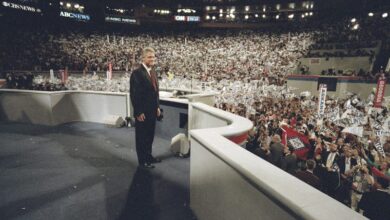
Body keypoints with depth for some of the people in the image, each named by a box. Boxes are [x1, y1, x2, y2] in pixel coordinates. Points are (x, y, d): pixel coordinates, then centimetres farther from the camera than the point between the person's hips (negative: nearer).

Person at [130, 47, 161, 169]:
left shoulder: (152, 72, 11)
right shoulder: (137, 73, -14)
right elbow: (134, 94, -17)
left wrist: (157, 106, 13)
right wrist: (138, 112, -18)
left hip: (152, 110, 8)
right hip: (142, 112, -8)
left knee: (150, 135, 17)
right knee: (141, 136, 7)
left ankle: (148, 156, 33)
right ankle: (142, 160, 20)